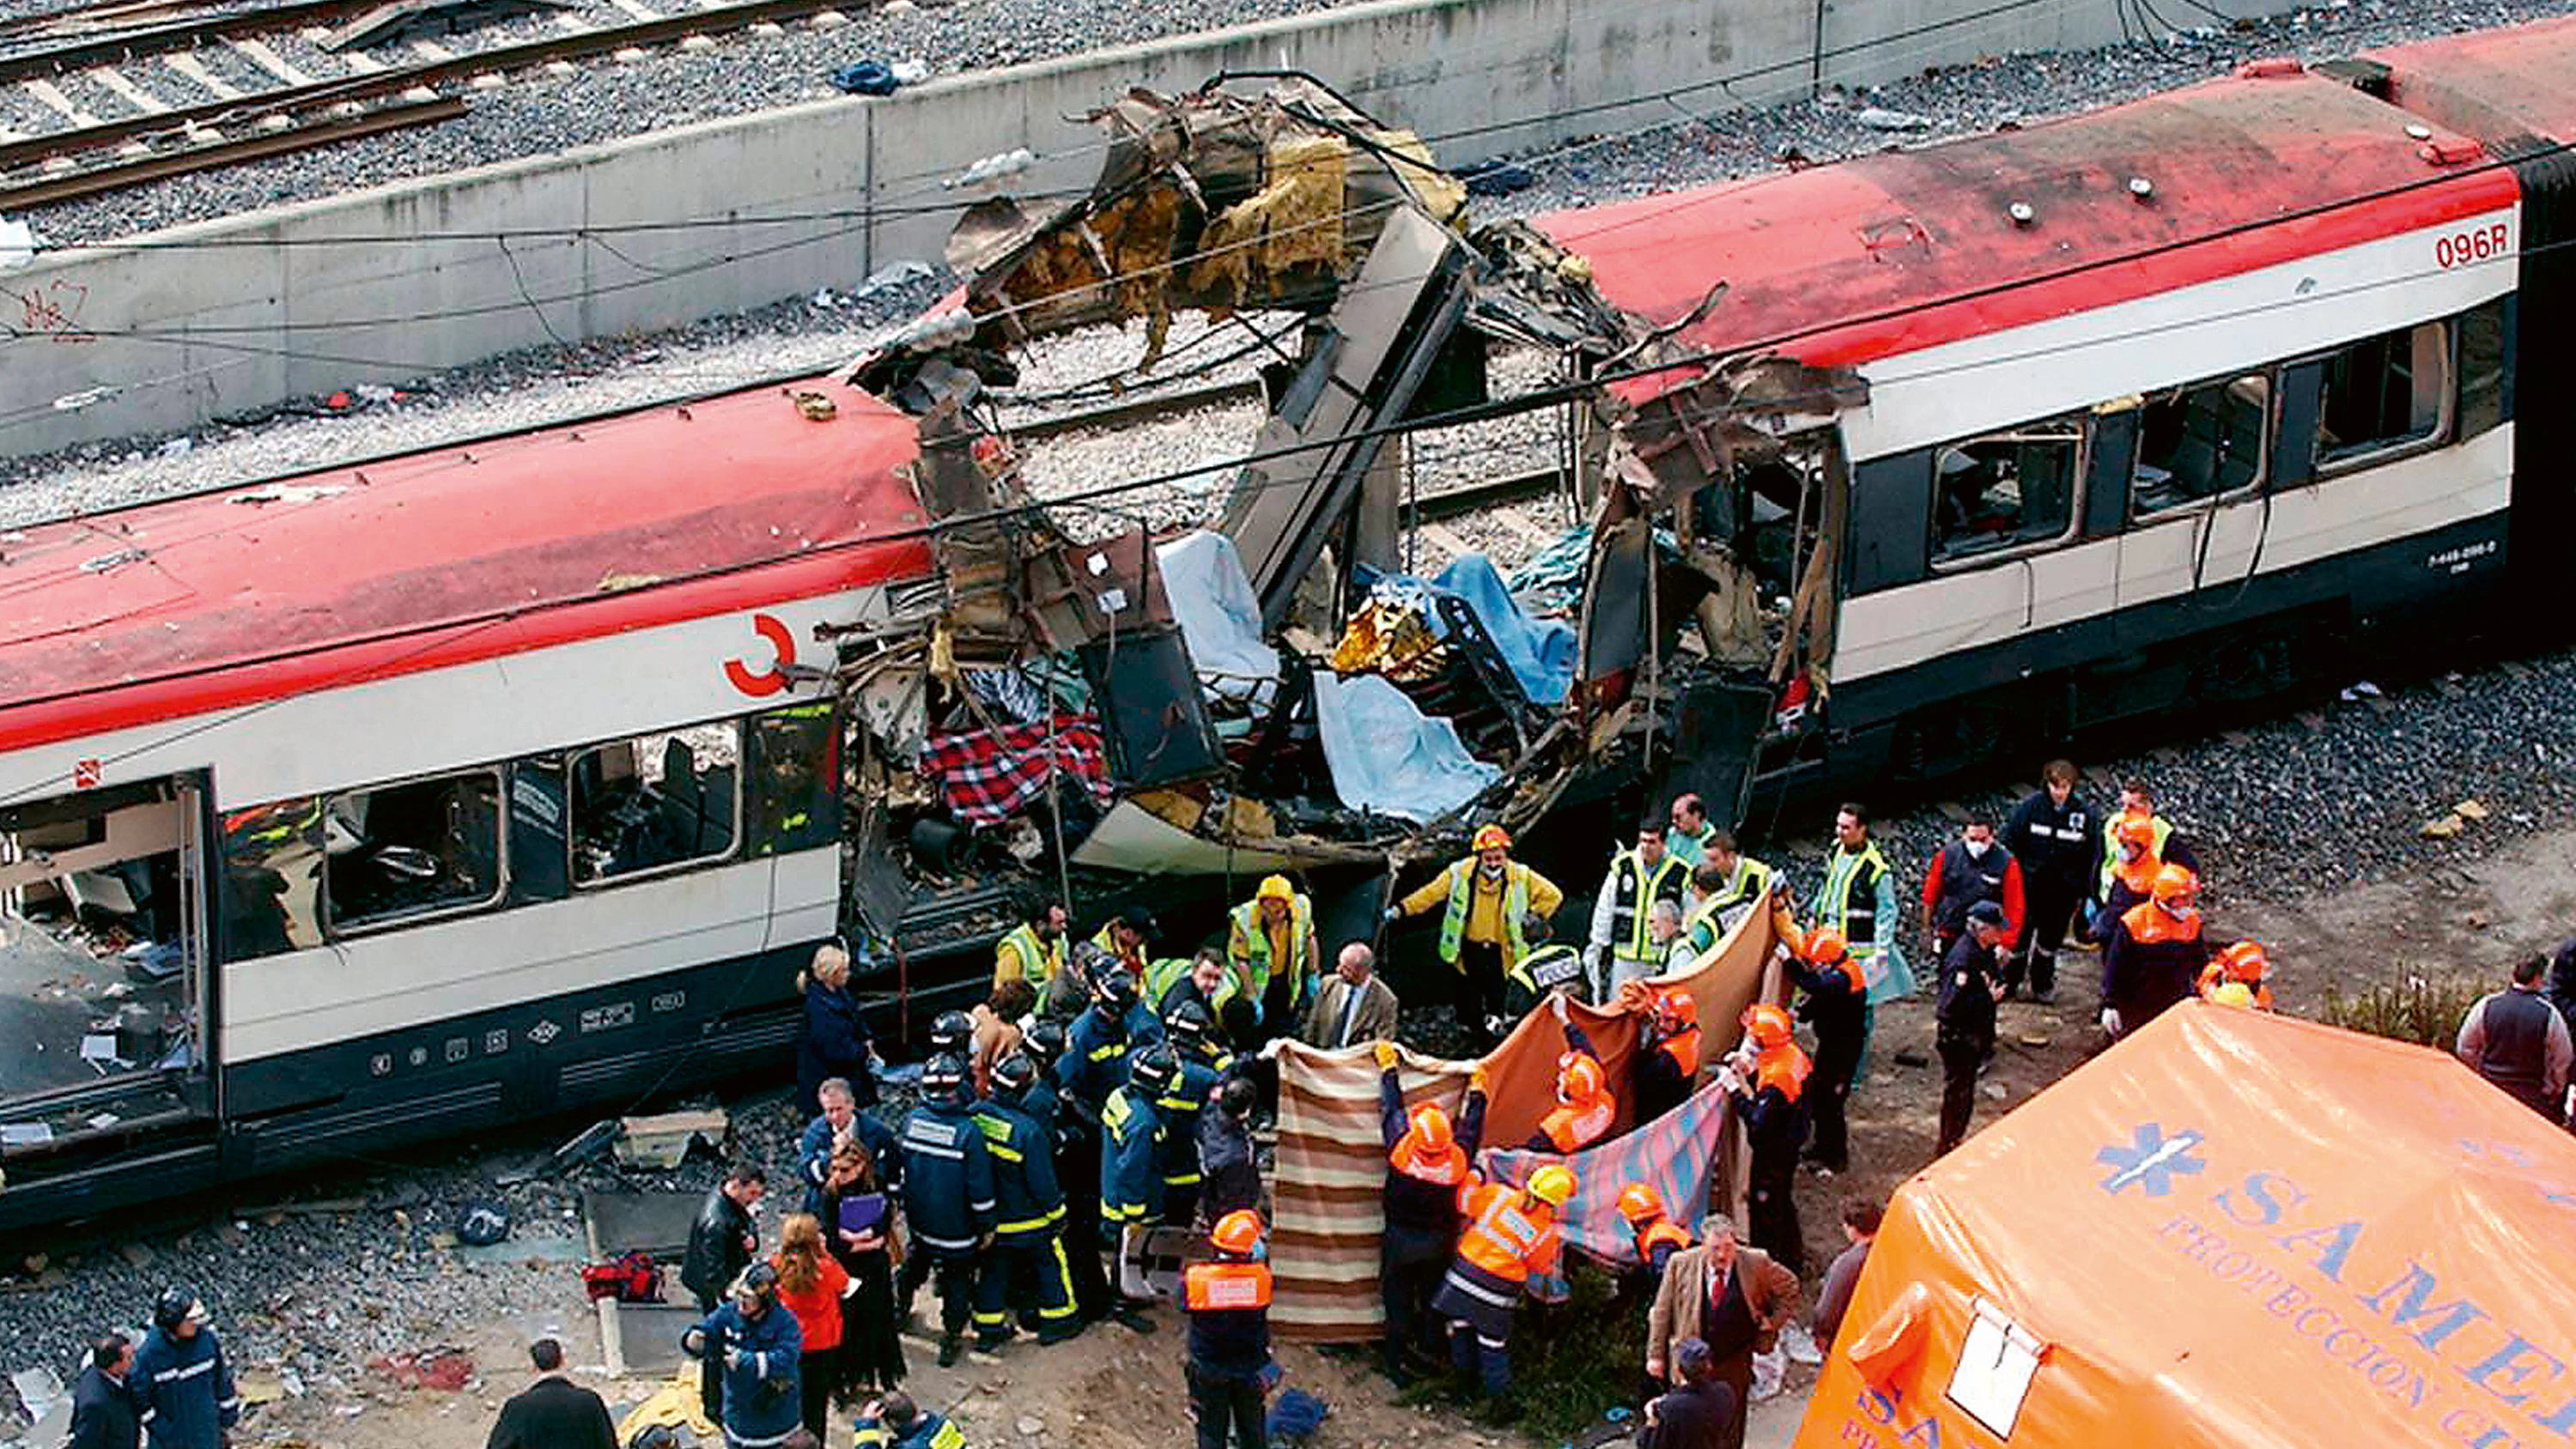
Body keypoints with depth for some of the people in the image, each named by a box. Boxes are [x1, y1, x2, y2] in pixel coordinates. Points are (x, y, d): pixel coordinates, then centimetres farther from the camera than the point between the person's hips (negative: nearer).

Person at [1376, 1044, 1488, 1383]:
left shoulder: (1402, 1151, -28)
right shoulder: (1458, 1160, -24)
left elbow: (1392, 1109, -13)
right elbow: (1471, 1127, -4)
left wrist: (1388, 1068, 1)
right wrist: (1477, 1090, 13)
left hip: (1399, 1241, -2)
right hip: (1438, 1244, 2)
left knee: (1398, 1301, 13)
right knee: (1432, 1295, 23)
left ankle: (1396, 1361, 22)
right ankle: (1430, 1346, 40)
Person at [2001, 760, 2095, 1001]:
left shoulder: (2083, 812, -4)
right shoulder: (2032, 805, -8)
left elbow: (2090, 855, 3)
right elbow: (2010, 841, -1)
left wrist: (2085, 891, 3)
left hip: (2064, 889, 1)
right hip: (2030, 884, -1)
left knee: (2052, 938, 14)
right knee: (2019, 936, 2)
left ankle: (2043, 985, 31)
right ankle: (2008, 983, 16)